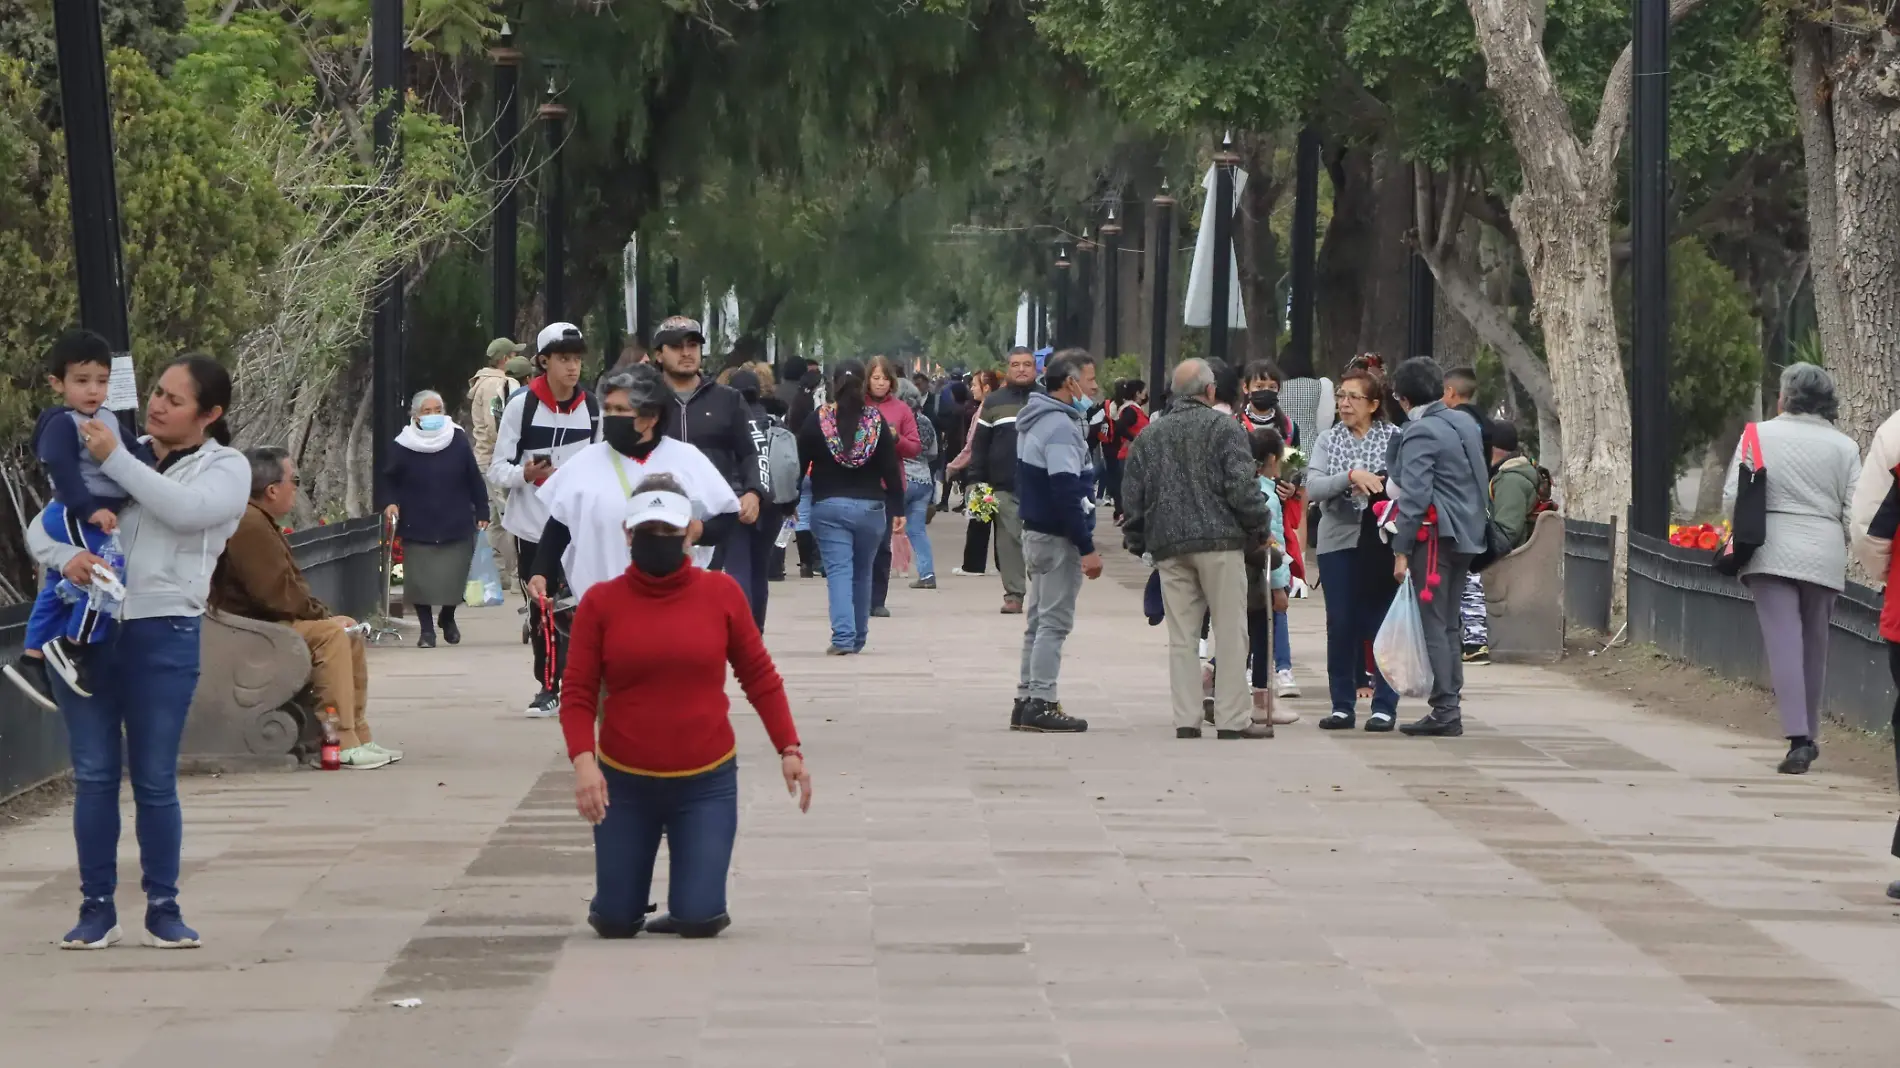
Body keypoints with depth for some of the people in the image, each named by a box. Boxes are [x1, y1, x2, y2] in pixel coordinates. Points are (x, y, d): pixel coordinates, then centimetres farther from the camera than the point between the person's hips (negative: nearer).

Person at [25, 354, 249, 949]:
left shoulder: (226, 468, 3)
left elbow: (185, 509, -19)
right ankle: (97, 909, 10)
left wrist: (115, 459, -15)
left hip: (162, 634, -3)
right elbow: (41, 526, 11)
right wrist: (64, 556, -12)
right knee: (93, 776, 4)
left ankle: (163, 910, 12)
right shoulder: (107, 455, 14)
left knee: (155, 781, 1)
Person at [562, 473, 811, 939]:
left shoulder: (721, 592, -4)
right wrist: (583, 760, -20)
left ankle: (693, 902, 32)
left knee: (699, 921, -5)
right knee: (614, 922, 6)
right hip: (624, 781, 0)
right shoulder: (600, 601, -6)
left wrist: (789, 748, -2)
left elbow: (759, 676, 3)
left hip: (707, 782, 0)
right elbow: (578, 692, -5)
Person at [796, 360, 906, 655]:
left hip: (828, 507, -2)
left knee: (838, 571, -5)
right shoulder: (876, 420, 0)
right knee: (862, 573, 15)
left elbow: (800, 464, -1)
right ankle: (858, 639, 22)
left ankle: (843, 636, -20)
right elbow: (891, 468, -1)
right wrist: (897, 510, 4)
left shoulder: (817, 421, -2)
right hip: (870, 507, 2)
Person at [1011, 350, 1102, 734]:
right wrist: (1087, 548, -21)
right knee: (1054, 621, -6)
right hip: (1058, 539, -10)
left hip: (1035, 531, 10)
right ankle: (1041, 704, -6)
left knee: (1039, 621, 14)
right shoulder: (1060, 427, -18)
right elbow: (1066, 492, -23)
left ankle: (1027, 701, 18)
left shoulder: (1036, 421, 15)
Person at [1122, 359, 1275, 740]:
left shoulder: (1150, 435, 13)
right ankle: (1232, 719, -2)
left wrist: (1138, 542, 23)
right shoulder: (1224, 427, -2)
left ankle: (1186, 719, 2)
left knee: (1182, 636, 6)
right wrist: (1260, 528, 3)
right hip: (1220, 540, -4)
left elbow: (1132, 495, 13)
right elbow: (1242, 486, -9)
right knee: (1230, 632, -1)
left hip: (1168, 546, 4)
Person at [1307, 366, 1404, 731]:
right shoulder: (1329, 440, 7)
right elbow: (1312, 489, -6)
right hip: (1338, 541, 2)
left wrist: (1386, 486, -23)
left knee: (1382, 623, 0)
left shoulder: (1394, 439, 0)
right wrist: (1350, 476, -19)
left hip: (1381, 542, -2)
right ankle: (1342, 705, 12)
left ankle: (1385, 706, 7)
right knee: (1340, 625, 4)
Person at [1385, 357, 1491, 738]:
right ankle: (1452, 702, 16)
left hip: (1436, 535, -9)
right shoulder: (1465, 423, 12)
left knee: (1433, 624, -7)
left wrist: (1401, 549, -16)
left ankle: (1444, 710, -10)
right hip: (1468, 534, 9)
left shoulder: (1420, 432, -13)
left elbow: (1414, 495, -18)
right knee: (1450, 624, 14)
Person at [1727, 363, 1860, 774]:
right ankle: (1808, 736, 24)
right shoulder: (1844, 446, 4)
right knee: (1814, 646, 15)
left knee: (1784, 643, -7)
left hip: (1773, 551, -2)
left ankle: (1799, 738, -20)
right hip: (1825, 556, 2)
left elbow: (1731, 498, -2)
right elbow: (1855, 513, 0)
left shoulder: (1759, 435, 0)